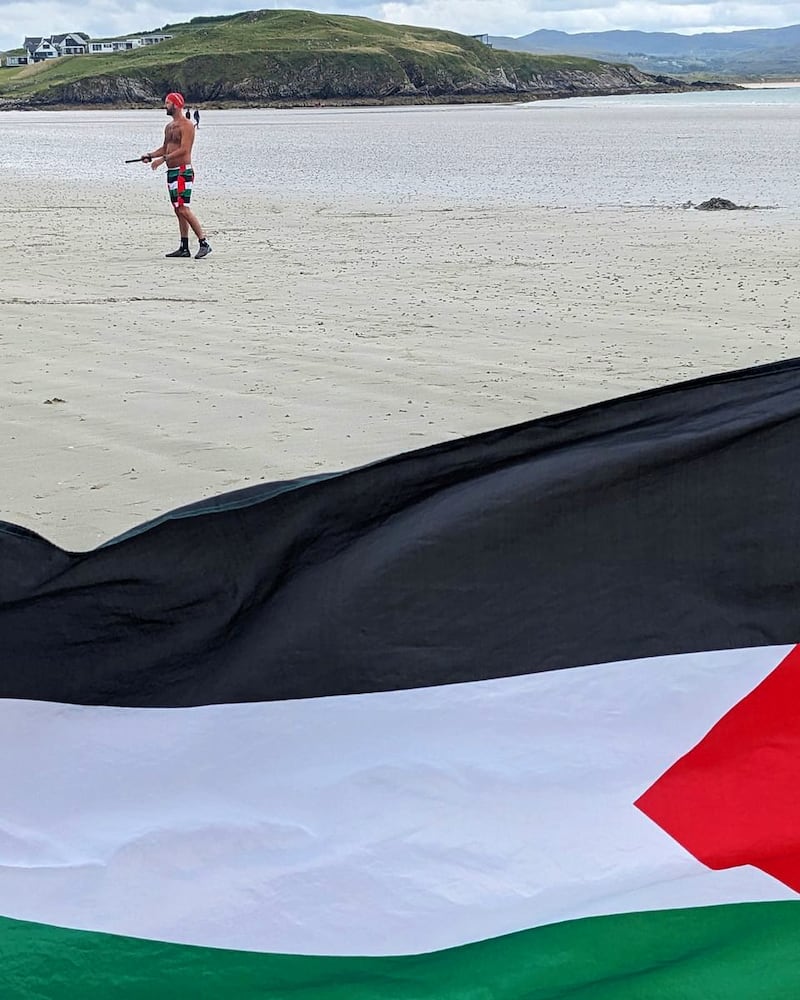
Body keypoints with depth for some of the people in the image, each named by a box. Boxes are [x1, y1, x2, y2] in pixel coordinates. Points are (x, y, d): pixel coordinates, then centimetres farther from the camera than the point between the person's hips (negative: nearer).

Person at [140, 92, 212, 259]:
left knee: (183, 209, -16)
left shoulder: (186, 125, -11)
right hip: (171, 172, 9)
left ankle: (204, 243, -16)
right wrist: (150, 156, 10)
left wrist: (163, 159, -23)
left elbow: (184, 149, -20)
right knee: (178, 210, 9)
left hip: (182, 172, -9)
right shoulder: (169, 127, 18)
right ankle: (184, 248, 11)